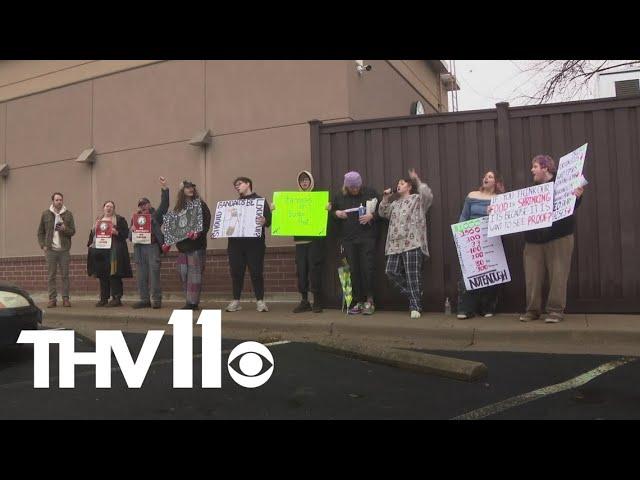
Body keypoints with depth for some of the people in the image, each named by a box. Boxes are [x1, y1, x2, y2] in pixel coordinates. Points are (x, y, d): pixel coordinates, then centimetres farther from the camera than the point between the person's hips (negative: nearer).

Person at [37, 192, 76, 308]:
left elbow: (73, 231, 4)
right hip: (50, 249, 0)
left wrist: (65, 229, -16)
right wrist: (43, 245, -1)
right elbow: (40, 232, 10)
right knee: (51, 276, 3)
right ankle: (52, 299, 8)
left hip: (64, 250, 0)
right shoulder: (45, 214, 6)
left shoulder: (68, 214, 5)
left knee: (65, 275, 2)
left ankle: (65, 298, 7)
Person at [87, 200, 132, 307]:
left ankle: (116, 298, -3)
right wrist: (90, 244, 10)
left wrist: (116, 232, -20)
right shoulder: (98, 220, 20)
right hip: (99, 251, 6)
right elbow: (92, 233, 23)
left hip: (113, 251, -6)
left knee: (113, 275, -8)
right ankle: (103, 299, 17)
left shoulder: (120, 219, 3)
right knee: (102, 276, 9)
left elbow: (126, 233, -4)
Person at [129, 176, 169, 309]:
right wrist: (132, 230, -6)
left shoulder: (155, 215, 9)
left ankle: (156, 300, -2)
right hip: (139, 248, 4)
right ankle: (144, 300, 13)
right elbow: (130, 237, 16)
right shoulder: (136, 218, 20)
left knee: (154, 274, -7)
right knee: (142, 276, 6)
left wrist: (164, 189, -16)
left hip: (153, 247, -4)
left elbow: (164, 204, -6)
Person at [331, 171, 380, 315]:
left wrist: (372, 215, -12)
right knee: (353, 271, 4)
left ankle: (369, 301, 7)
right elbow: (331, 211, 17)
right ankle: (359, 302, 13)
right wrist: (336, 213, -4)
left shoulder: (370, 193, 2)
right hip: (348, 239, 3)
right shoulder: (339, 196, 9)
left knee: (368, 269, -5)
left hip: (367, 237, -2)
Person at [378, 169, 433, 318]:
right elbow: (383, 213, 24)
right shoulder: (395, 203, 26)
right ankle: (414, 295, 18)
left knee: (413, 276, -8)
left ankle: (415, 306, -1)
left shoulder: (417, 198, 6)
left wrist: (417, 181, -9)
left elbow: (428, 195, -14)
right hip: (396, 245, 7)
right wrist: (385, 198, 13)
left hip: (412, 243, -7)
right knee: (391, 272, 3)